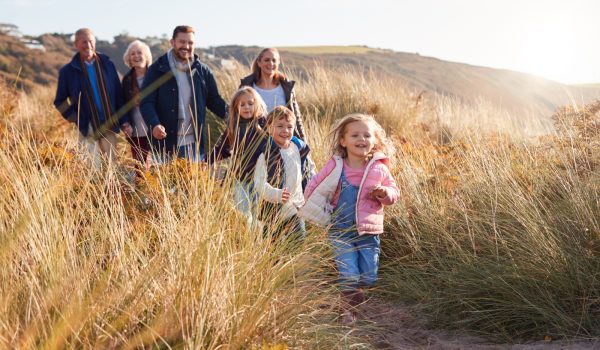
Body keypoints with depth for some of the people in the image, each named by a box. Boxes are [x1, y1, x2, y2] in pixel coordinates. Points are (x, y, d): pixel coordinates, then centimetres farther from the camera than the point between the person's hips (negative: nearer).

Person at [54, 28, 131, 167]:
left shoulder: (107, 64, 6)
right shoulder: (68, 71, 1)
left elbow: (118, 94, 8)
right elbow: (59, 101, 8)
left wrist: (124, 121, 3)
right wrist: (74, 118, -5)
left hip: (109, 127, 2)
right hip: (87, 129, -2)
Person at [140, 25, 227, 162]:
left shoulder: (202, 70, 7)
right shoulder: (157, 69, -1)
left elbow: (214, 100, 11)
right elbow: (146, 102, -6)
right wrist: (154, 124, -25)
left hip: (194, 144, 2)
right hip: (166, 144, -2)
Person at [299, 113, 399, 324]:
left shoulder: (379, 169, -2)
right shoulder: (335, 167, -7)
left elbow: (394, 193, 9)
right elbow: (313, 188, 3)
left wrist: (385, 193, -13)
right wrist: (322, 214, 0)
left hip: (369, 231, 2)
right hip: (341, 231, -2)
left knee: (369, 278, 5)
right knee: (349, 276, -8)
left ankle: (353, 290, 39)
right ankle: (349, 309, 20)